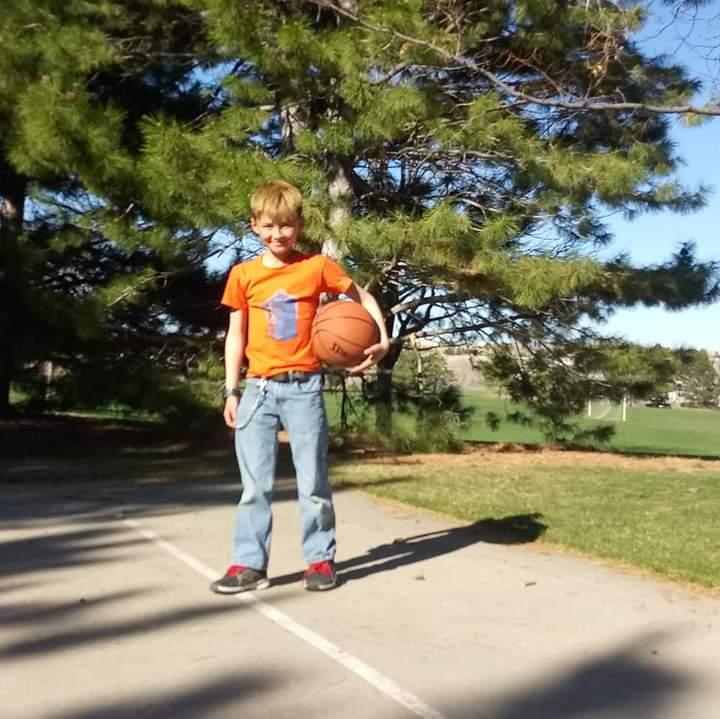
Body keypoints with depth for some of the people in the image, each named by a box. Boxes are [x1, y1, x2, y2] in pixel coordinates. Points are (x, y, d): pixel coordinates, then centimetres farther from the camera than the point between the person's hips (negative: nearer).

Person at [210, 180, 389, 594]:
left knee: (313, 481, 4)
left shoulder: (317, 266, -1)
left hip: (304, 387, -2)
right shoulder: (243, 275, 4)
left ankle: (321, 559, 17)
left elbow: (362, 297, 10)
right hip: (258, 389, 2)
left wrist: (383, 339, -5)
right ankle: (250, 564, 12)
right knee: (255, 483, 4)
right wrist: (231, 391, 4)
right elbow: (236, 335, 8)